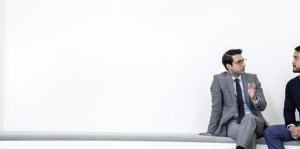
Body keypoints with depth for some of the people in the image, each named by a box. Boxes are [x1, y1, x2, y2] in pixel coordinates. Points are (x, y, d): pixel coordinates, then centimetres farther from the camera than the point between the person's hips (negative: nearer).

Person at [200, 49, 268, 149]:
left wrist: (254, 98, -15)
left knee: (249, 118, -37)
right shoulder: (219, 79, 2)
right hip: (232, 123, -2)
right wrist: (210, 131, -3)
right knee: (250, 134, -37)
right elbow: (216, 107, 2)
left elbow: (262, 106, 8)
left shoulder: (252, 78, 11)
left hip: (254, 120, 3)